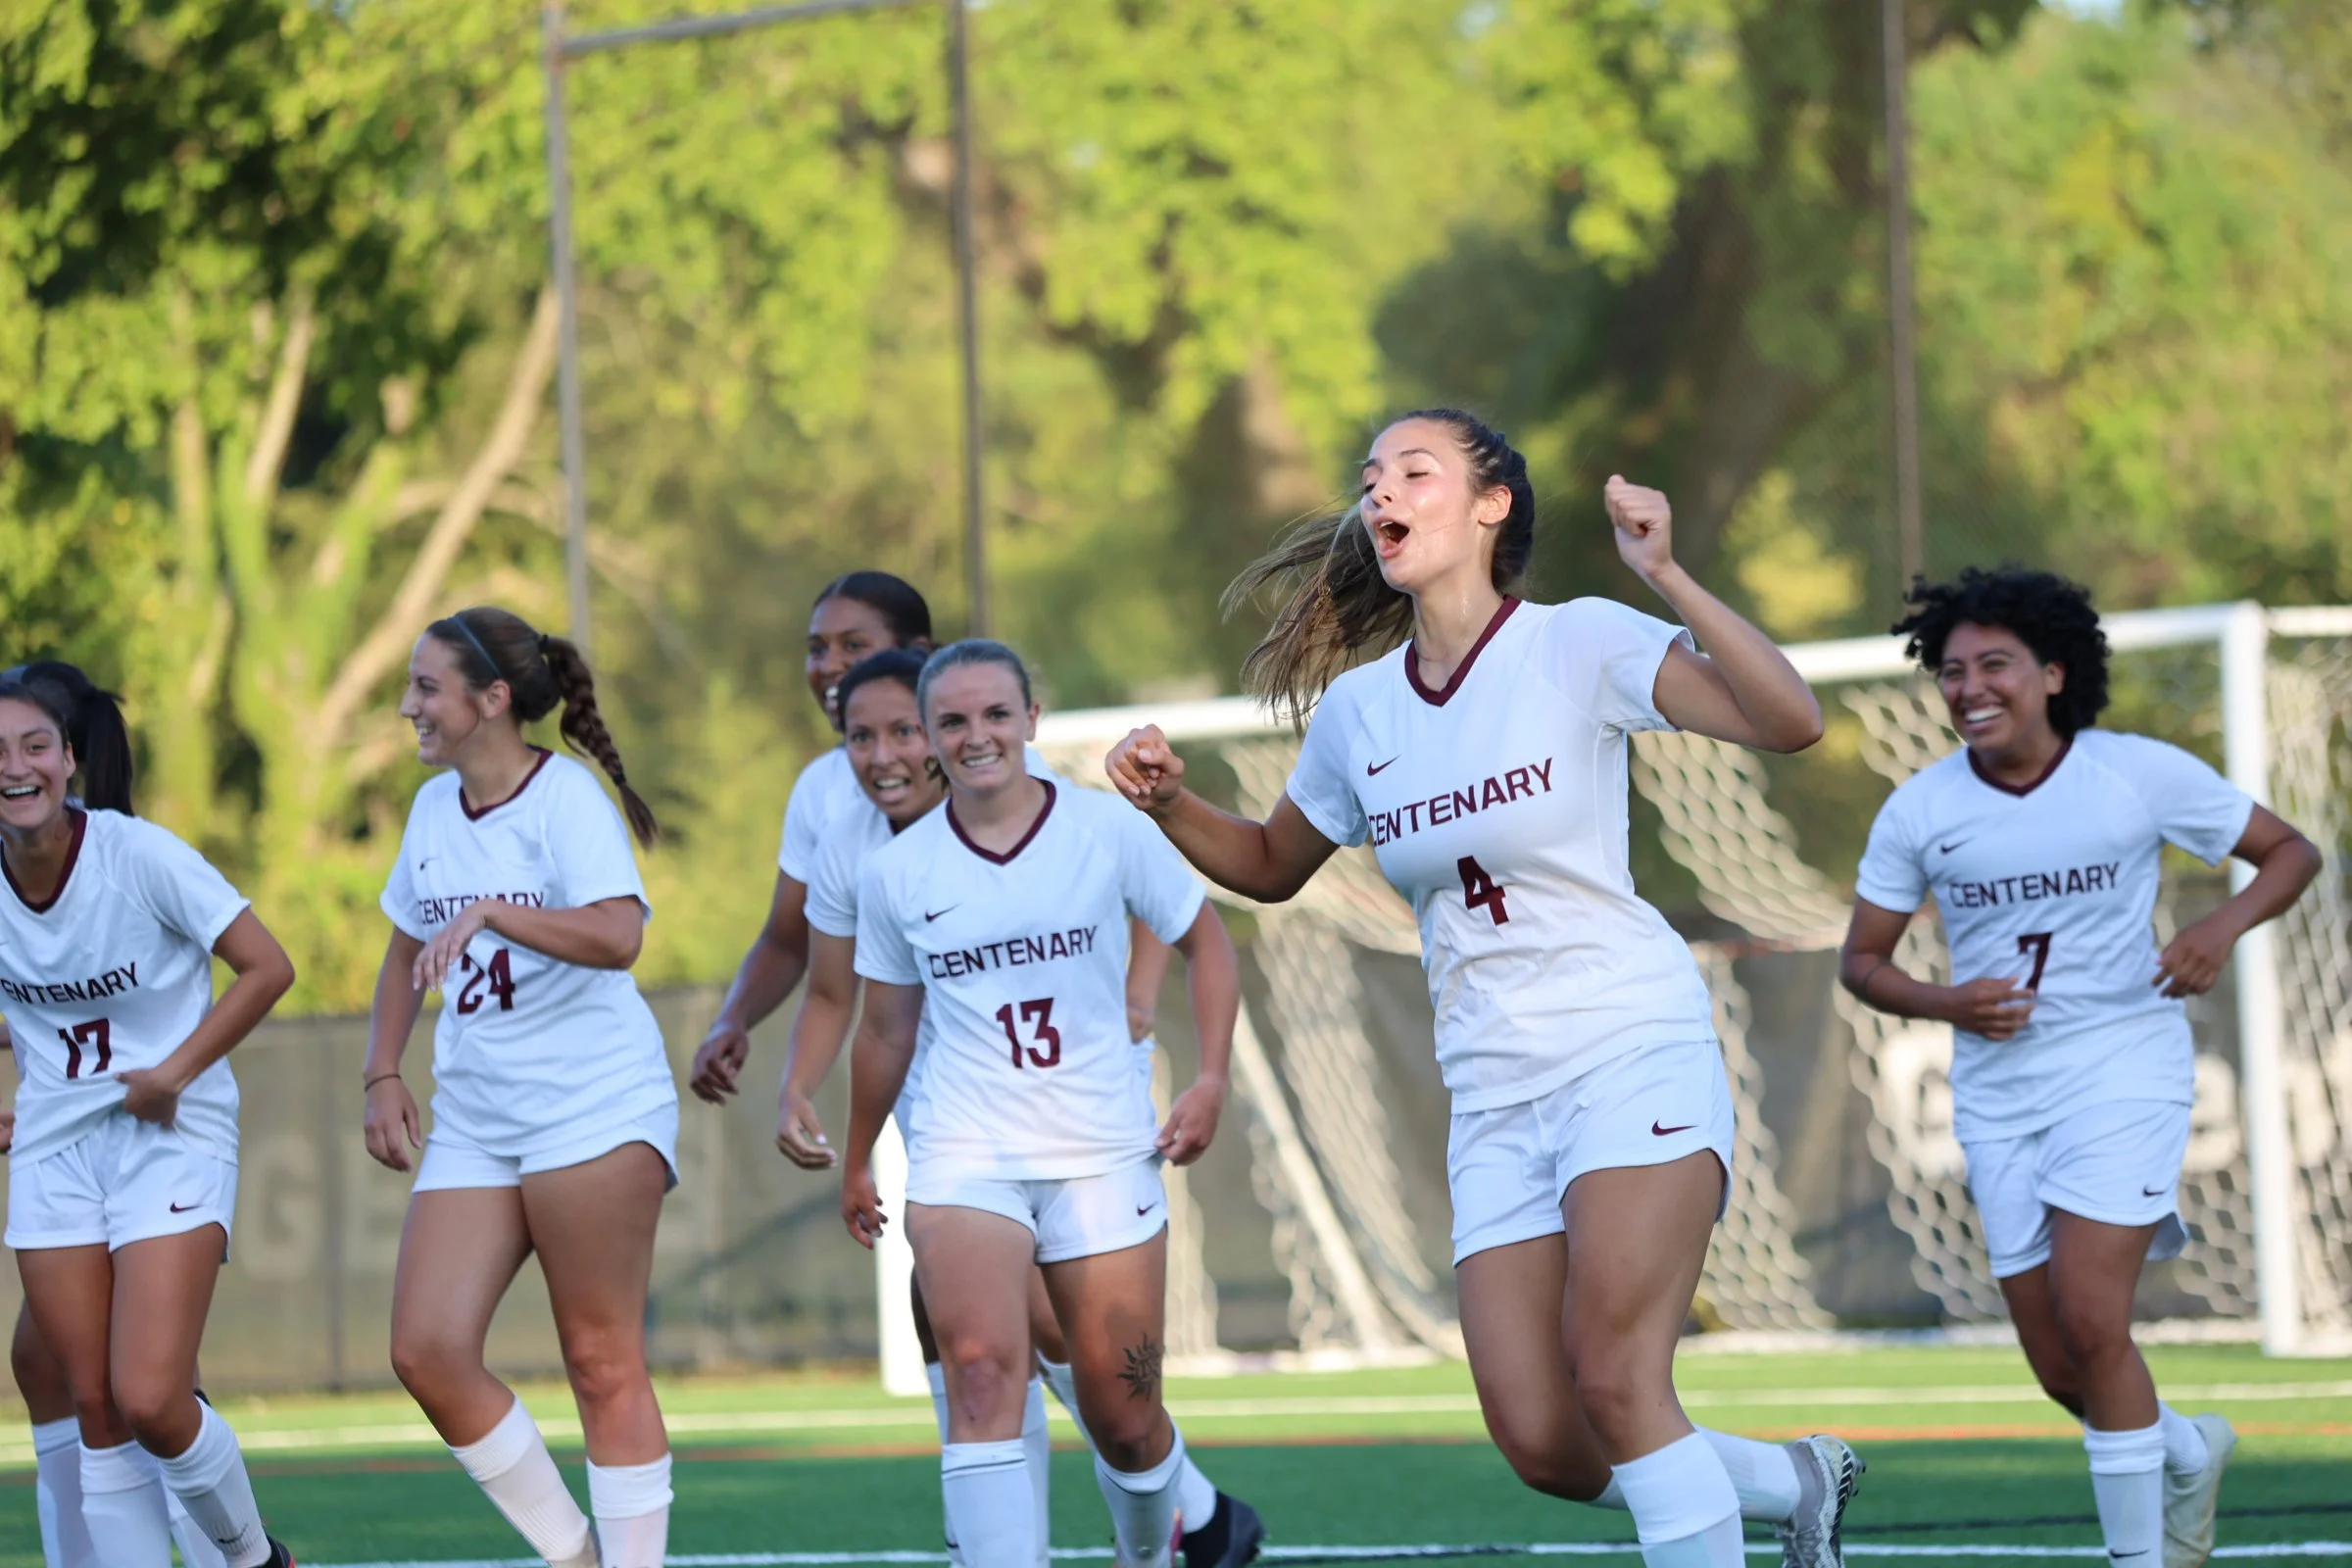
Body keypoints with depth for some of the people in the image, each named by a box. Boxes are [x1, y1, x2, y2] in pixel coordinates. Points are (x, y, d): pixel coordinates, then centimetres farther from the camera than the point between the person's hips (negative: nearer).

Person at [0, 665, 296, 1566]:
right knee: (96, 1413, 2)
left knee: (149, 1401, -15)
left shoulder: (139, 856, -16)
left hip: (173, 1137, -5)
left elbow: (267, 968, -10)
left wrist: (174, 1073, -14)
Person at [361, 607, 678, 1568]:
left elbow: (618, 936, -24)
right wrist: (382, 1075, 13)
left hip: (595, 1108, -7)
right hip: (473, 1118, 7)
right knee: (426, 1352, -5)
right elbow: (406, 953, 24)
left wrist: (489, 912, -29)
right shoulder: (434, 807, 13)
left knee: (601, 1361, -6)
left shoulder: (565, 798, -9)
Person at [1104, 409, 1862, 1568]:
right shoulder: (1355, 709, 7)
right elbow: (1269, 866, 24)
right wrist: (1167, 803, 5)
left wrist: (1665, 577, -30)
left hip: (1635, 1050, -5)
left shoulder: (1577, 644, -9)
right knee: (1542, 1444, -4)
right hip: (1493, 1098, 6)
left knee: (1614, 1378, -21)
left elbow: (1787, 721, -21)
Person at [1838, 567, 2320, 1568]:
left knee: (2088, 1321, -19)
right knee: (2059, 1369, 4)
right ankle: (2187, 1451, 36)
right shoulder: (1918, 811, -2)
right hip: (1999, 1097, 4)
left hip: (2123, 1067, -4)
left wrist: (2226, 924, -18)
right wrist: (1945, 1004, -13)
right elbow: (1861, 960, 7)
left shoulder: (2141, 775, -8)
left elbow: (2290, 852, 2)